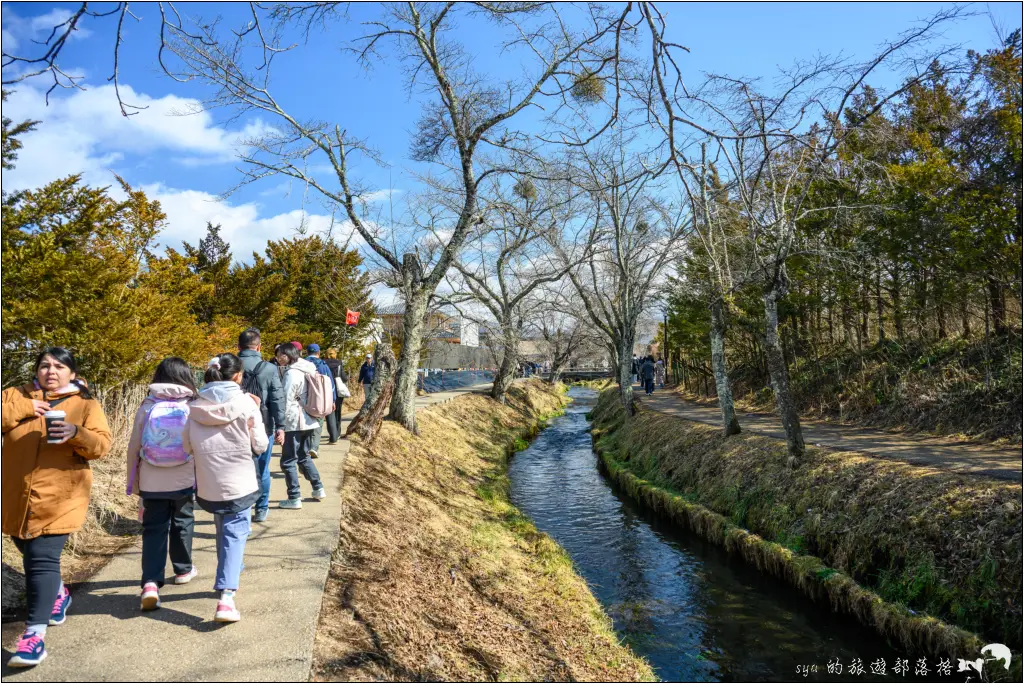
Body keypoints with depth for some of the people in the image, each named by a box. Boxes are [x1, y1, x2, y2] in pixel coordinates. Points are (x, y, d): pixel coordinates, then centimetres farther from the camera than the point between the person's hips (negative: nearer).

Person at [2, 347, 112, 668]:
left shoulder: (86, 404, 1)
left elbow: (101, 445, -7)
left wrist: (76, 434, -26)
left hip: (56, 498, -4)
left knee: (43, 559, -11)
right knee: (32, 555, 20)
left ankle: (35, 633, -9)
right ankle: (59, 594, 44)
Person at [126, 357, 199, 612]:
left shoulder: (147, 406, -3)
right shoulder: (192, 406, -8)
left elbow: (134, 446, 1)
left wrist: (132, 481, 12)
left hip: (152, 481, 1)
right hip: (184, 479, 0)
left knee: (153, 528, 6)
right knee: (182, 522, 18)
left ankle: (151, 582, -8)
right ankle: (183, 569, 33)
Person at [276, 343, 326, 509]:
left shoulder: (291, 373, -15)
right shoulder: (307, 370, 11)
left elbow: (286, 400, -17)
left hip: (294, 423, -9)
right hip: (308, 421, 9)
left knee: (288, 461, 0)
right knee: (304, 457, 21)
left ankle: (294, 498, 3)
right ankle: (318, 489, 25)